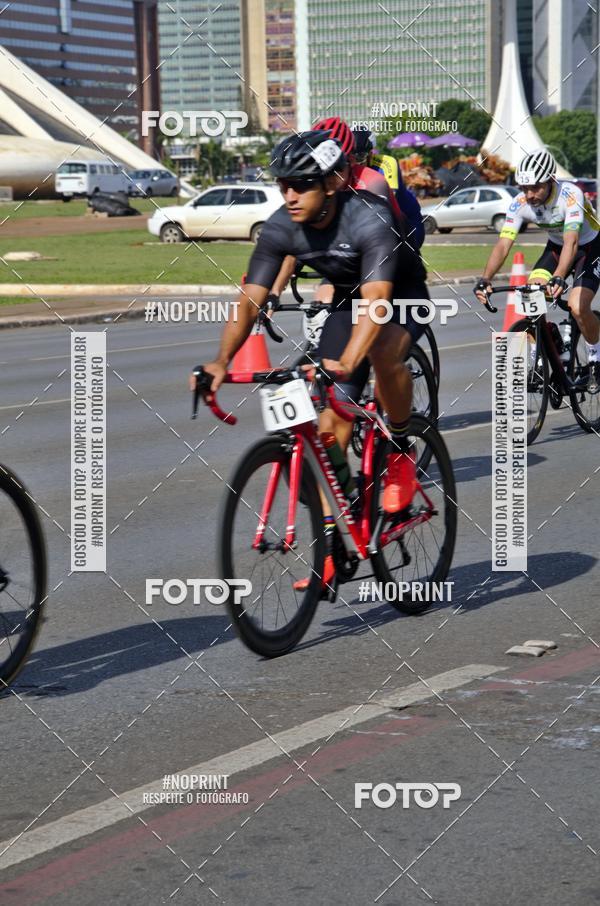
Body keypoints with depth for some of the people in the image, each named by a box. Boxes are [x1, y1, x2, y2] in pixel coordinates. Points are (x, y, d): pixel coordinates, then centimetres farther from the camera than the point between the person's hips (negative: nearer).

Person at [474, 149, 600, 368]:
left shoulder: (570, 194, -35)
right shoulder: (520, 204, -21)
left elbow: (571, 241, -45)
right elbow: (503, 245, -26)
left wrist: (558, 278, -61)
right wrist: (484, 280, -42)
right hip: (556, 247, 5)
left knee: (578, 307, -23)